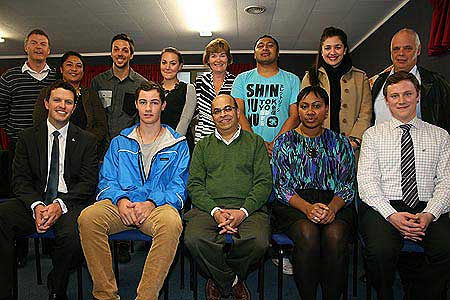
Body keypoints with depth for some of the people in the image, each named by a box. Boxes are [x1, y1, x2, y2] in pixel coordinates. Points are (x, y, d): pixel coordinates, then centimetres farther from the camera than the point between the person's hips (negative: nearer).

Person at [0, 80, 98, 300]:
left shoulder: (86, 140, 9)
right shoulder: (27, 138, 15)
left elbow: (89, 182, 0)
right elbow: (20, 179, 6)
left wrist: (60, 205, -15)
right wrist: (36, 205, -13)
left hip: (71, 202, -2)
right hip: (36, 201, 3)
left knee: (73, 233, -33)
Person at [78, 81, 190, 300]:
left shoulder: (178, 144, 12)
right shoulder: (120, 142, 20)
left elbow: (179, 186, 3)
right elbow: (106, 180, 12)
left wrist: (151, 202, -15)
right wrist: (120, 199, -10)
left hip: (158, 205, -2)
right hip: (121, 203, 3)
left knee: (171, 223, -36)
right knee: (87, 217, -28)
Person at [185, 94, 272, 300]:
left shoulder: (255, 142, 16)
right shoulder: (203, 146, 20)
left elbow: (264, 182, 5)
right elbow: (194, 185, 8)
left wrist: (243, 211, -11)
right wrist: (215, 211, -10)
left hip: (248, 208, -1)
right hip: (209, 207, 1)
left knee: (259, 242, -31)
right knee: (194, 240, -29)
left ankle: (218, 280, -1)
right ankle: (233, 283, -2)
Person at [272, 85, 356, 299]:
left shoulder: (340, 143, 14)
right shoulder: (285, 142, 10)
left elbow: (347, 186, 6)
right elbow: (281, 186, 1)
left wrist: (331, 208, -15)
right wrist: (307, 208, -17)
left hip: (334, 204, 1)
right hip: (293, 205, -1)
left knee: (335, 235, -31)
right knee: (308, 233, -32)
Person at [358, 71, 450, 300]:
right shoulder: (373, 135, 11)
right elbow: (366, 180, -1)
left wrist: (429, 214, -11)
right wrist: (392, 215, -15)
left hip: (427, 210, 2)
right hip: (383, 208, -1)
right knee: (380, 251, -30)